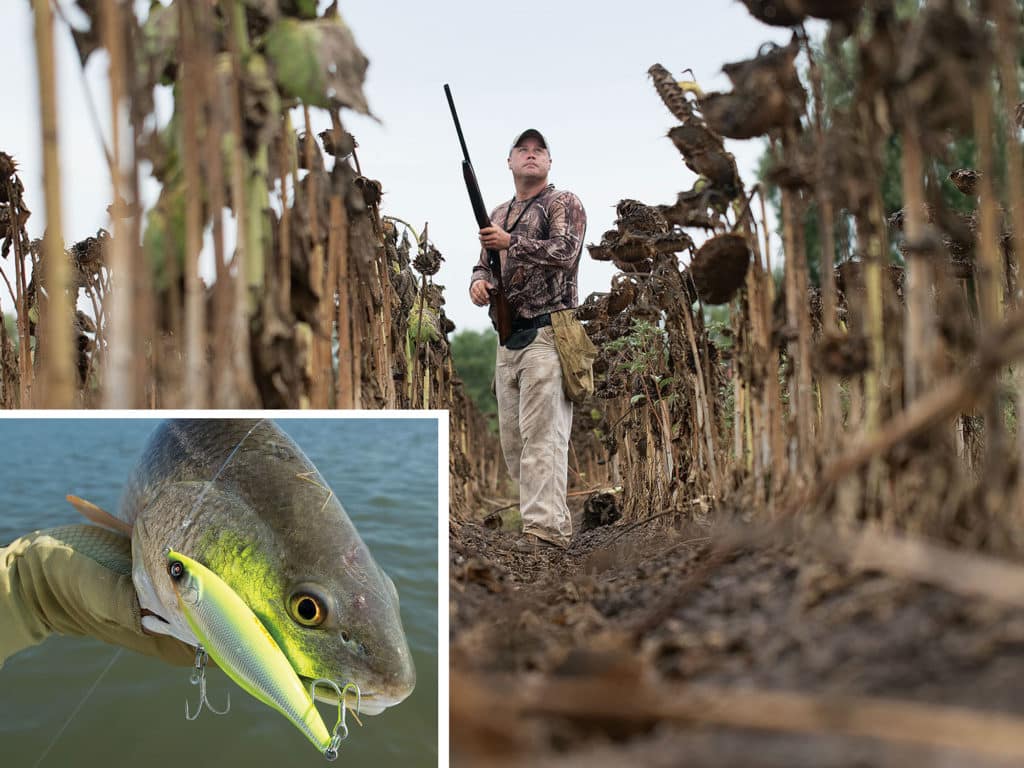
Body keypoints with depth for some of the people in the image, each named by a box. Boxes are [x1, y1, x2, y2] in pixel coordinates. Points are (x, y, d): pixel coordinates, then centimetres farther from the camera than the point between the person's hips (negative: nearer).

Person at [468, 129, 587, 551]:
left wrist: (511, 242, -21)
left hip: (546, 335, -7)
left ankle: (545, 525, -13)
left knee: (541, 434, -14)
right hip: (508, 338, 8)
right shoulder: (498, 214, 21)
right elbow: (484, 263, 23)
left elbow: (566, 251, -15)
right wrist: (478, 282, -1)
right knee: (512, 437, 8)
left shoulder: (564, 203, 1)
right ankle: (552, 512, 17)